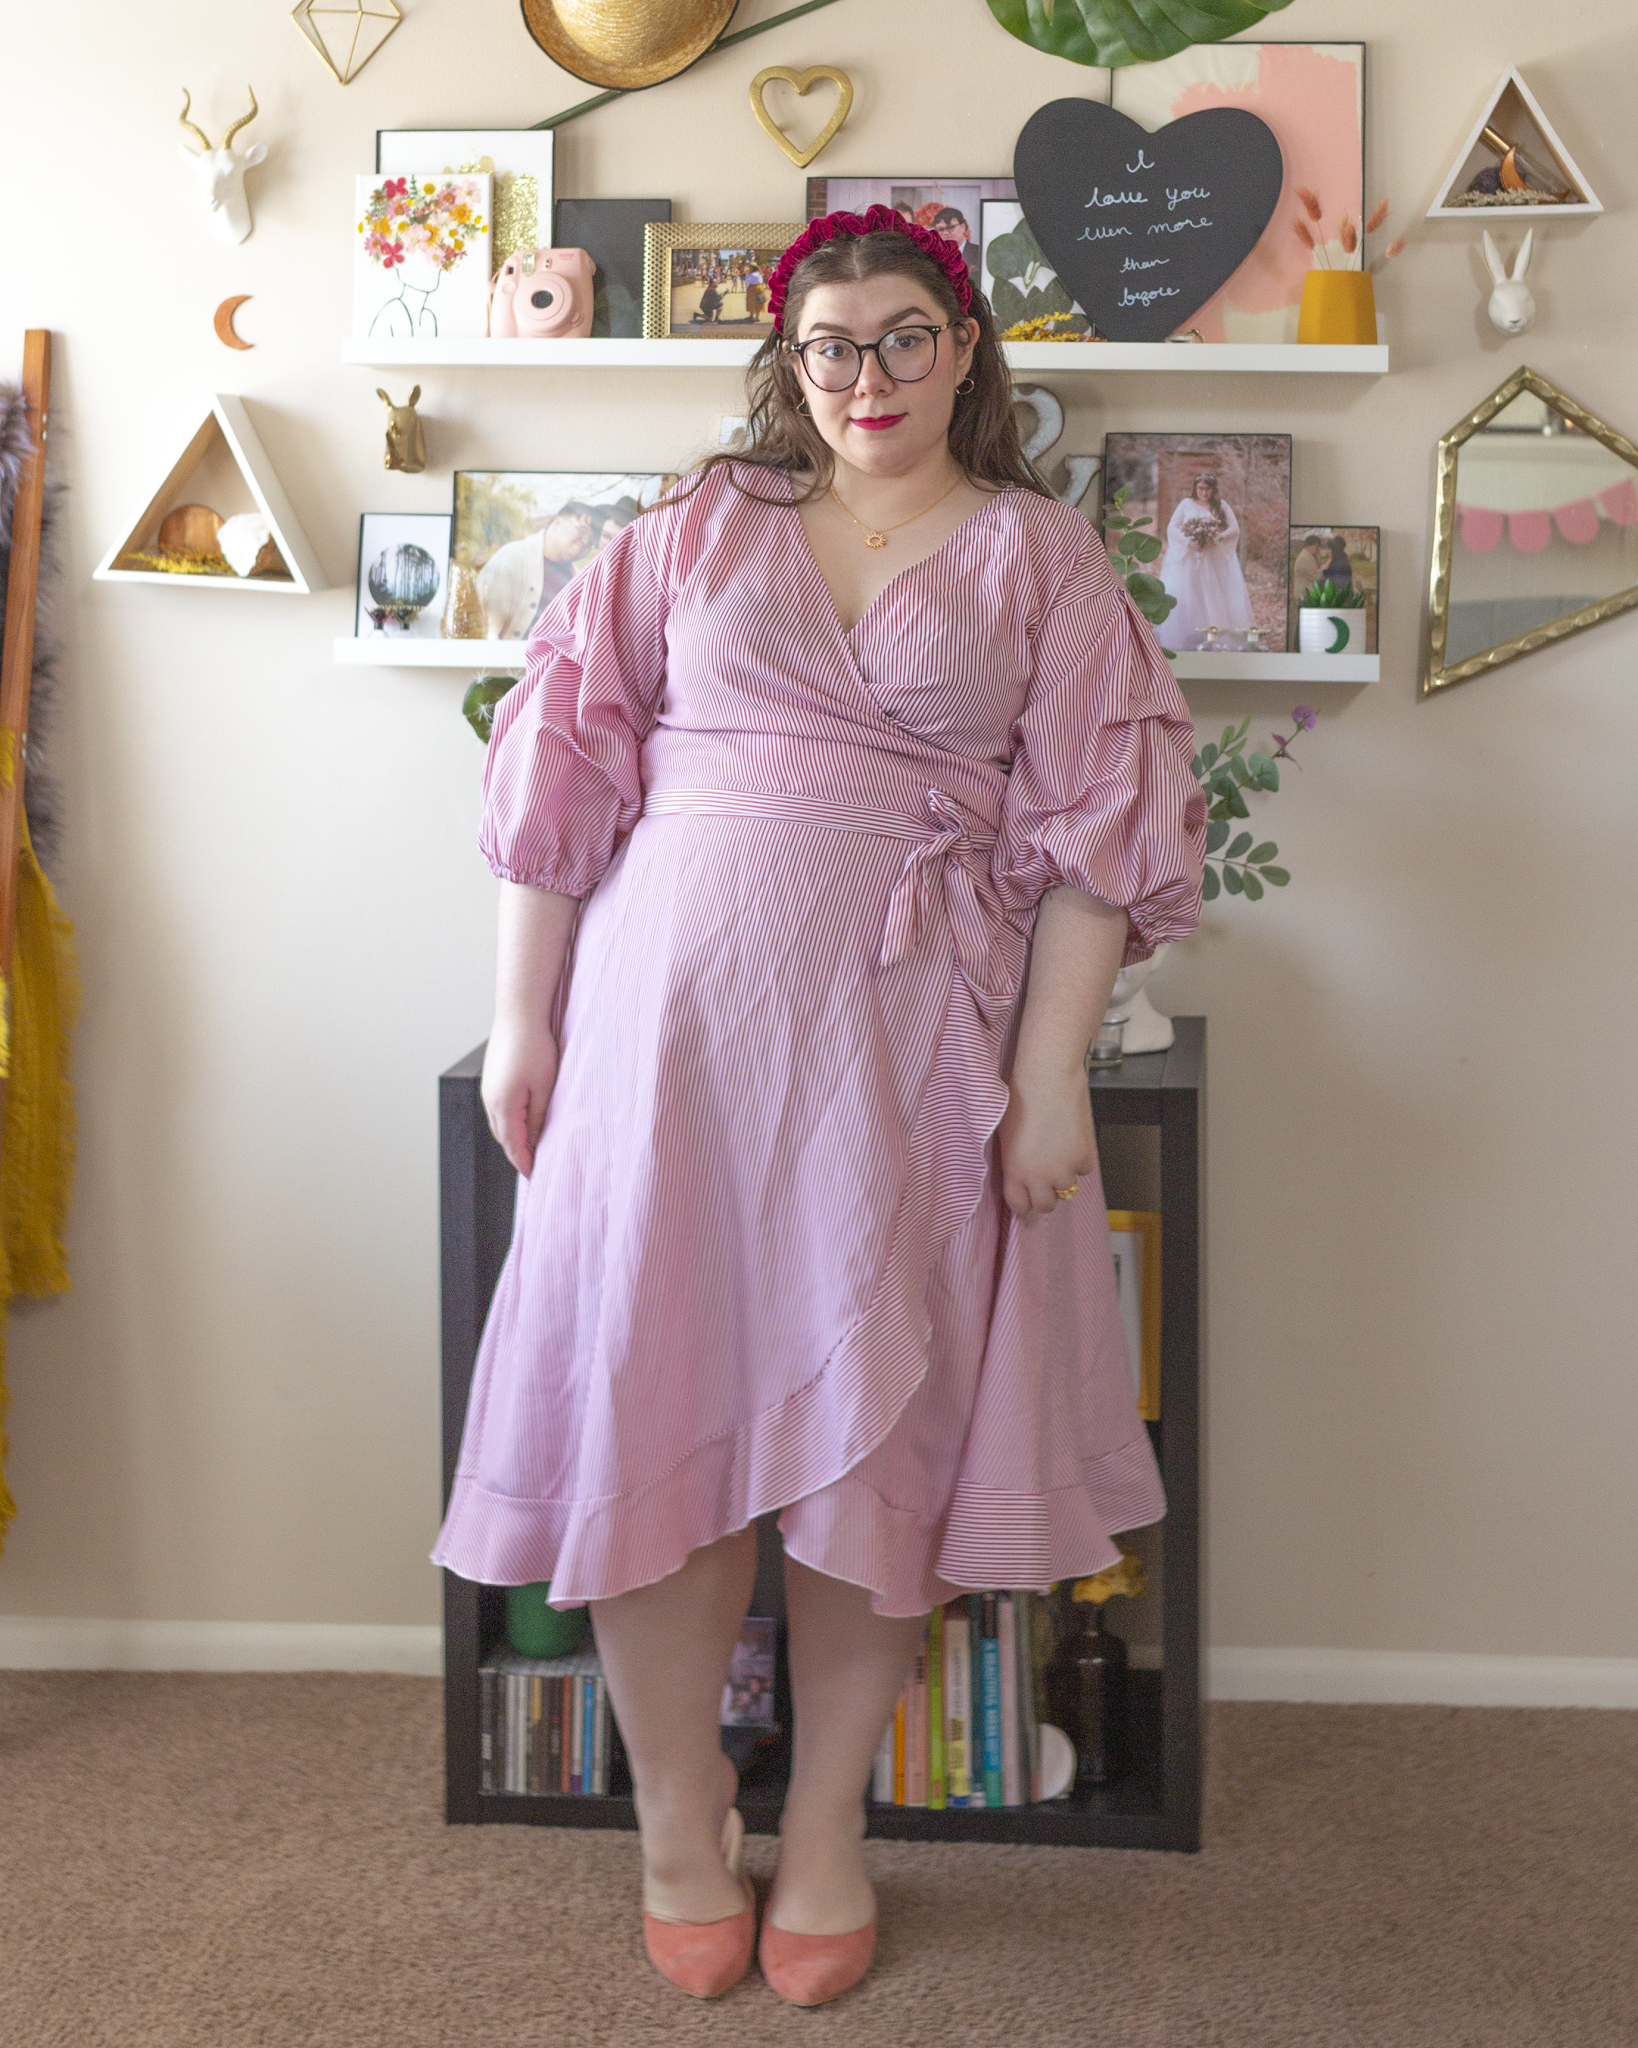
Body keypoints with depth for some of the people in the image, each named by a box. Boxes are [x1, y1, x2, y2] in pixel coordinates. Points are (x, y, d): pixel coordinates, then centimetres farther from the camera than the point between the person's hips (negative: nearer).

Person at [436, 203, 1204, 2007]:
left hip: (905, 1043, -1)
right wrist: (520, 1018, 3)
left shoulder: (1038, 555, 7)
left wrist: (1051, 1069, -7)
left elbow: (1098, 821, 1)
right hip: (671, 1012, 1)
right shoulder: (698, 529, 10)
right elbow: (567, 756, 8)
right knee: (654, 1394, 2)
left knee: (872, 1426, 4)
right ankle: (676, 1822, 20)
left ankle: (824, 1828, 22)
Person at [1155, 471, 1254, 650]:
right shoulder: (1186, 505, 6)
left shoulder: (1222, 507, 7)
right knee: (1184, 599, -5)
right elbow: (1172, 528, -2)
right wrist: (1189, 542, -17)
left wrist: (1214, 540, -16)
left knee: (1216, 598, -4)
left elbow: (1234, 529, -1)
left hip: (1216, 560, 0)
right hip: (1188, 558, 0)